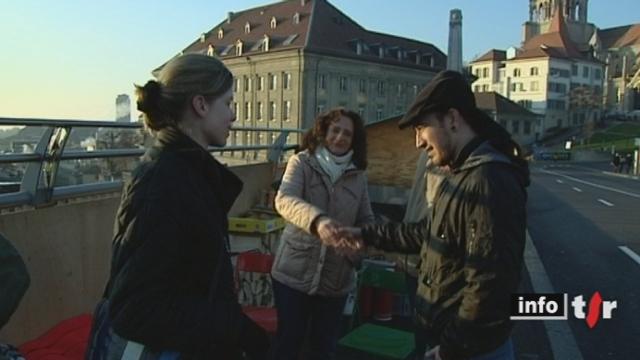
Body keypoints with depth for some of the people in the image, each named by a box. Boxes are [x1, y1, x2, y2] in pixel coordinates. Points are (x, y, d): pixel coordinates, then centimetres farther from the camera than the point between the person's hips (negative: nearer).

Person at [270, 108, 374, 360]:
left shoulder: (358, 175, 6)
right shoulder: (301, 163, -5)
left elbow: (366, 220, 10)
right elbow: (284, 200, -22)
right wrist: (317, 220, -42)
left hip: (337, 278, 3)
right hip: (294, 272, -3)